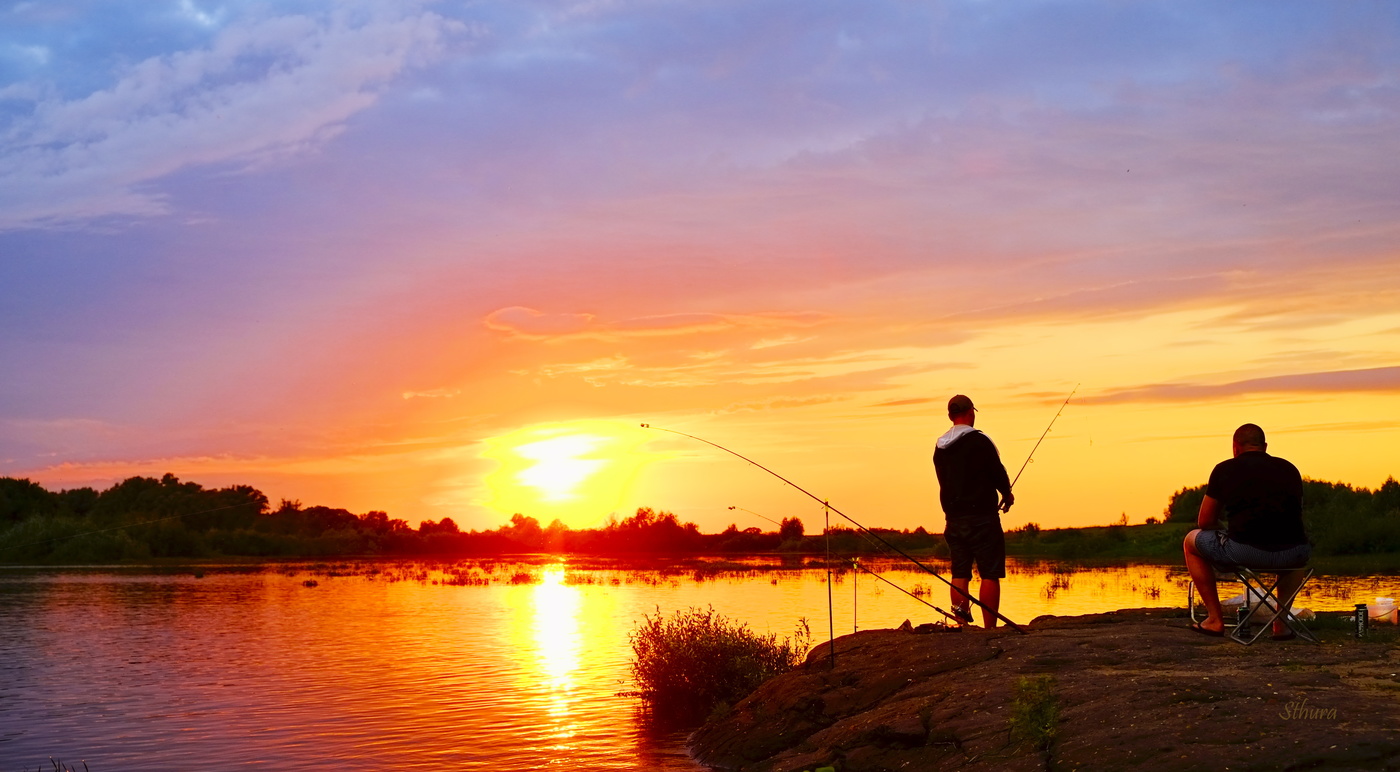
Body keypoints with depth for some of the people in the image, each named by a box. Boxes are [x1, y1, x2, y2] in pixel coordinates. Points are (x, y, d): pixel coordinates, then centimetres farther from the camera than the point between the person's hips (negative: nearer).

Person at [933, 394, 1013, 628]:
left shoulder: (940, 447, 10)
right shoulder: (979, 441, -10)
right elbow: (998, 472, -7)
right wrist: (1007, 494, 12)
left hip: (953, 517, 6)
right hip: (981, 517, -6)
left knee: (960, 573, 7)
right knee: (990, 574, -3)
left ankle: (962, 623, -4)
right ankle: (990, 627, -7)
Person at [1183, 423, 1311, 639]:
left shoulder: (1224, 469, 11)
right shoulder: (1290, 469, 21)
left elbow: (1205, 522, 16)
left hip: (1244, 552, -4)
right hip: (1292, 556, 4)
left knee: (1192, 541, 26)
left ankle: (1215, 619, 22)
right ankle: (1281, 623, 30)